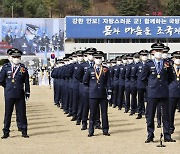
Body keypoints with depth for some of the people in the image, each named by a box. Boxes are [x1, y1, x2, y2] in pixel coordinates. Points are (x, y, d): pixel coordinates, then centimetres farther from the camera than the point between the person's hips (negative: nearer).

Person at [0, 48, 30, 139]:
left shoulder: (23, 68, 4)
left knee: (22, 113, 2)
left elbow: (26, 82, 9)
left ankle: (24, 132, 10)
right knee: (8, 113, 4)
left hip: (20, 95, 0)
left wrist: (27, 92, 7)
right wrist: (8, 87, 11)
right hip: (9, 95, 0)